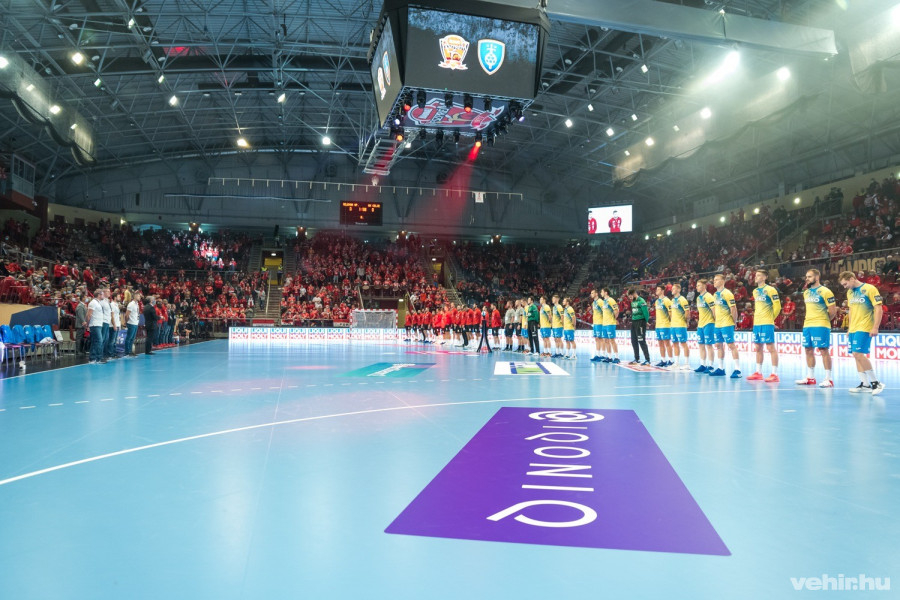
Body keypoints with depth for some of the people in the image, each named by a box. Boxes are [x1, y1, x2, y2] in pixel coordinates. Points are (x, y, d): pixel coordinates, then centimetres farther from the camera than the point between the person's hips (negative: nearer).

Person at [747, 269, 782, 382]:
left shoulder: (770, 290, -9)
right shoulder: (755, 291, 14)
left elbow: (777, 306, -10)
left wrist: (771, 318, -1)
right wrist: (756, 317, 16)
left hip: (767, 324, -8)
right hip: (756, 323, 8)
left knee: (771, 347, -6)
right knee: (758, 348, 12)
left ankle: (774, 374, -4)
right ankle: (758, 373, 19)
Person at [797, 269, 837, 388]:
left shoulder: (825, 291, -8)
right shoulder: (806, 292, 15)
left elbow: (833, 310, -8)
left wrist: (823, 320, 2)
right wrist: (809, 320, 13)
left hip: (820, 326, -8)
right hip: (807, 325, 8)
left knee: (824, 350, -5)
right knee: (808, 350, 10)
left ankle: (828, 379, -1)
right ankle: (810, 377, 17)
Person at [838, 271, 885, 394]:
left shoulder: (870, 289, -9)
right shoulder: (849, 292, 13)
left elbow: (878, 309, -12)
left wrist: (875, 327, -17)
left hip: (864, 328, -8)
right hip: (853, 329, 8)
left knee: (858, 354, -16)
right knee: (856, 355, 5)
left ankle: (876, 382, -5)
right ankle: (865, 384, 11)